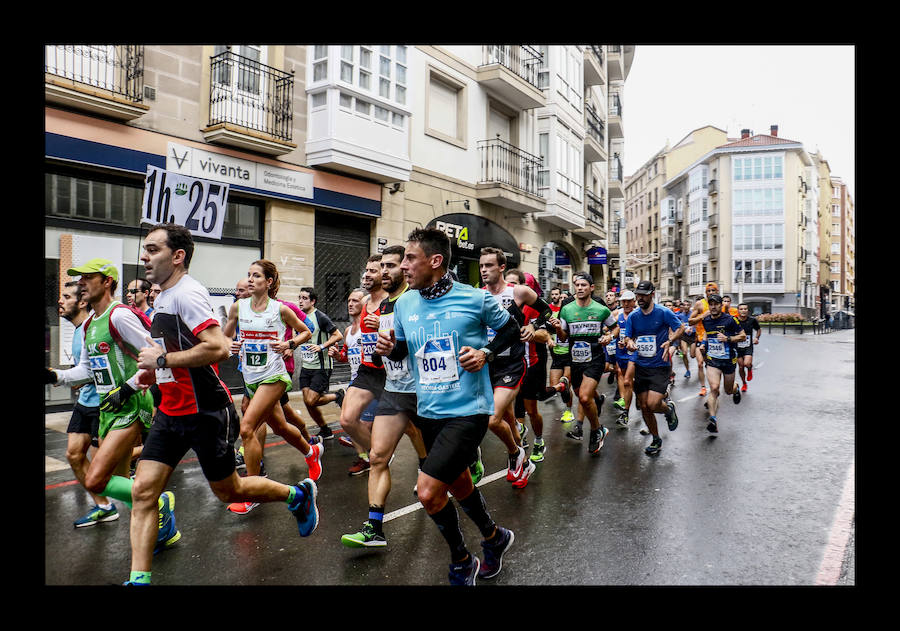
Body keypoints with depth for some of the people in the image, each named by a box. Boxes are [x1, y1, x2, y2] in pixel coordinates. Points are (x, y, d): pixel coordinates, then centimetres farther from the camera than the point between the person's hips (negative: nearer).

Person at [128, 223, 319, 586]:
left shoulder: (187, 293, -18)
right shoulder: (164, 297, 12)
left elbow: (218, 348, -30)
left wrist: (161, 359, -21)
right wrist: (152, 370, 13)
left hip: (206, 413, -8)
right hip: (171, 411, 8)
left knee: (229, 492, 7)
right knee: (143, 491, 0)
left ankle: (299, 495, 29)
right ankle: (139, 578, 9)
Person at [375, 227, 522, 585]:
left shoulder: (475, 299, -12)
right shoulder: (404, 304, 1)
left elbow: (511, 328, 3)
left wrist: (487, 353, -13)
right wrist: (389, 349, -8)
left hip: (468, 411, -6)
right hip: (428, 412, 6)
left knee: (428, 492, -13)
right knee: (459, 486, 21)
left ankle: (461, 562, 14)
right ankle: (495, 538, 49)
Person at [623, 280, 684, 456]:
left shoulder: (663, 312, -7)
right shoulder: (633, 316, 3)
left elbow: (680, 327, 2)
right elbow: (628, 337, 8)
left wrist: (669, 341, -17)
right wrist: (629, 343, -16)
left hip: (660, 365, -4)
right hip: (640, 366, 4)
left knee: (652, 404, -17)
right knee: (643, 406, 5)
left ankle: (669, 409, 20)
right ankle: (656, 440, 26)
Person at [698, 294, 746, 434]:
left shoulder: (730, 319, -9)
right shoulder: (705, 320, 3)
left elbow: (743, 336, -5)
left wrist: (728, 338, -20)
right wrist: (704, 343, 9)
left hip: (728, 360, -1)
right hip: (712, 360, 1)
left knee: (728, 391, 15)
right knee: (714, 388, -20)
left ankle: (736, 388, 54)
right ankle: (713, 420, -22)